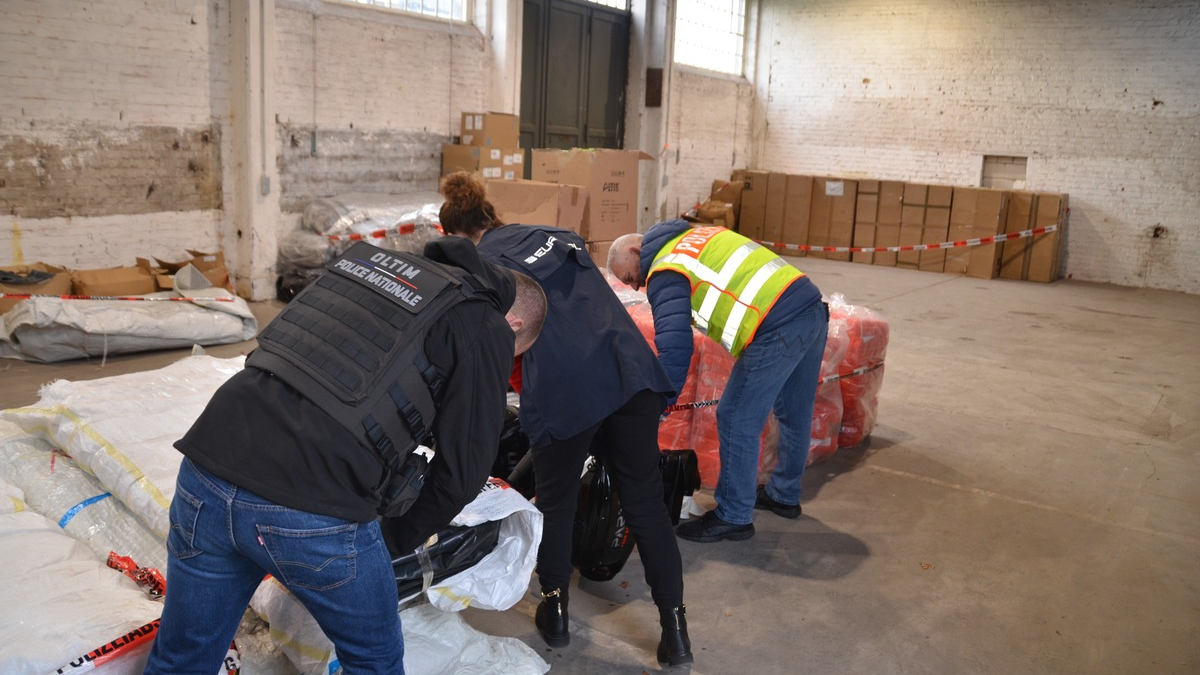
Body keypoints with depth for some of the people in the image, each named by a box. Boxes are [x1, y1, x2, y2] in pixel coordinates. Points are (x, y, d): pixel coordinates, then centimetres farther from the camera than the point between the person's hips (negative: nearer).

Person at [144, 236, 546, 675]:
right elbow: (462, 469, 2)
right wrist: (404, 535, 21)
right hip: (312, 514, -6)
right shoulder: (486, 330, 2)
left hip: (204, 477, 6)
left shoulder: (376, 260, 21)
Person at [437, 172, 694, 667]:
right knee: (645, 501, 12)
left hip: (564, 389, -4)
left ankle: (555, 611, 34)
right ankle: (674, 627, 16)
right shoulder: (555, 234, 24)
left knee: (555, 503, 19)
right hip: (633, 371, 4)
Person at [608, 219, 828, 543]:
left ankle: (733, 517, 14)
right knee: (794, 414, 22)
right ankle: (784, 495, 40)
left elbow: (674, 349, -15)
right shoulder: (695, 236, 23)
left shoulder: (665, 271, -4)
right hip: (814, 308, 10)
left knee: (737, 421, 1)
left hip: (778, 328, -10)